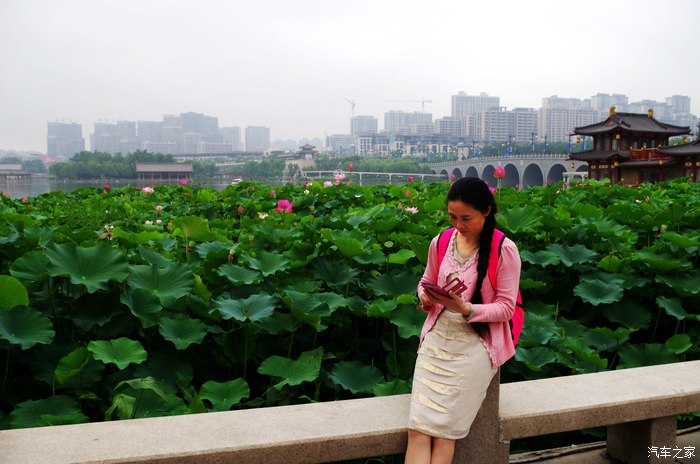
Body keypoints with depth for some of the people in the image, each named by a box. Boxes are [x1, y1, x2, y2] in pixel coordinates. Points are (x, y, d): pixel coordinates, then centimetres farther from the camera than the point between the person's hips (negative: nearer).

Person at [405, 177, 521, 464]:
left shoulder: (505, 250, -9)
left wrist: (465, 309, -24)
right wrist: (426, 297, -5)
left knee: (443, 431, -12)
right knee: (417, 430, -9)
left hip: (475, 343, -3)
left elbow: (506, 308, -7)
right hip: (437, 338, 4)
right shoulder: (440, 243, 4)